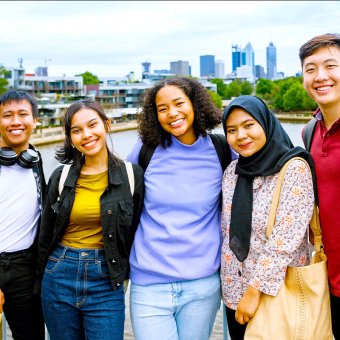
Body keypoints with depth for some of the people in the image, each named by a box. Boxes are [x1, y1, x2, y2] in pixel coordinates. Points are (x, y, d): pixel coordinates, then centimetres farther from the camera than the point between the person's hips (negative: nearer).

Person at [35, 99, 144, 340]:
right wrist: (41, 280, 14)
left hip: (106, 283, -2)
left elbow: (134, 231, 4)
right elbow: (46, 234, 9)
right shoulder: (61, 176, 1)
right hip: (60, 275, 2)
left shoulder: (132, 175, -4)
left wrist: (123, 272, 7)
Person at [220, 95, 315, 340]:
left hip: (279, 291, -5)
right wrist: (239, 289, 7)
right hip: (234, 290, 5)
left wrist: (255, 290, -19)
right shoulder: (232, 171, 4)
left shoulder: (294, 168, -13)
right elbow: (227, 231, 9)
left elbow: (285, 240, -19)